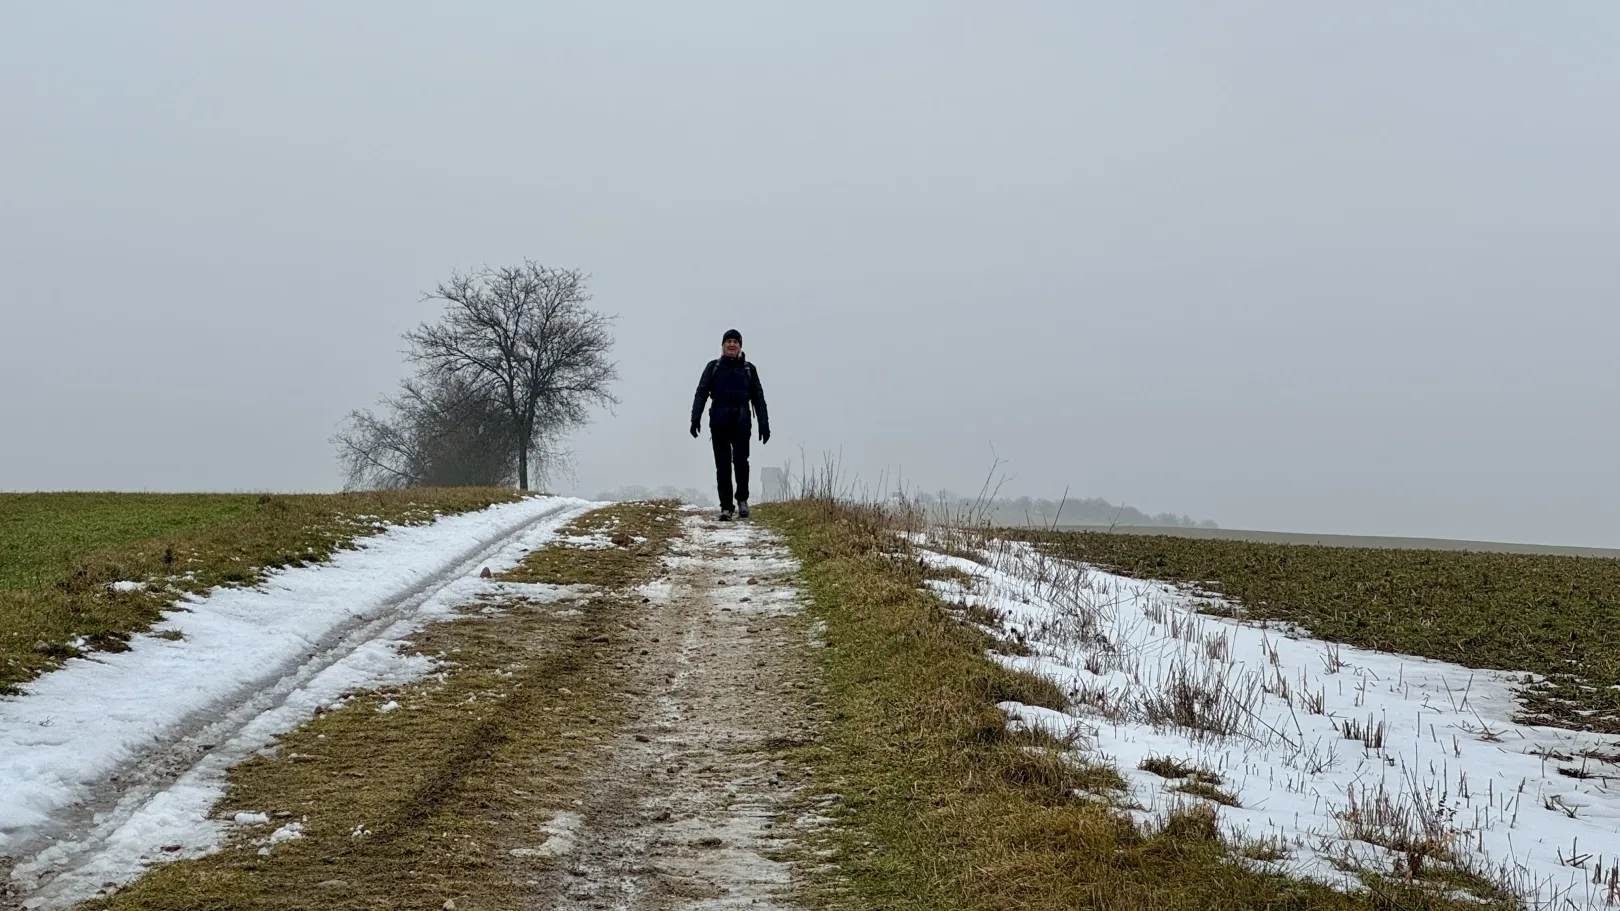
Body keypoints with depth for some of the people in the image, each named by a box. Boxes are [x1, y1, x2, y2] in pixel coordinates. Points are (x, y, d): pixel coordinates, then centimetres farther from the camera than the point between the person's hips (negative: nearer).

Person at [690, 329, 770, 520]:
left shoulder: (749, 369, 12)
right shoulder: (713, 367, 10)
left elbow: (758, 398, 12)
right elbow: (701, 393, 5)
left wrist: (764, 424, 5)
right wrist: (695, 418, -7)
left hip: (741, 420, 0)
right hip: (719, 421, 0)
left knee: (740, 460, -16)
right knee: (722, 465, -1)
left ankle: (742, 498, 5)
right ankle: (726, 507, 4)